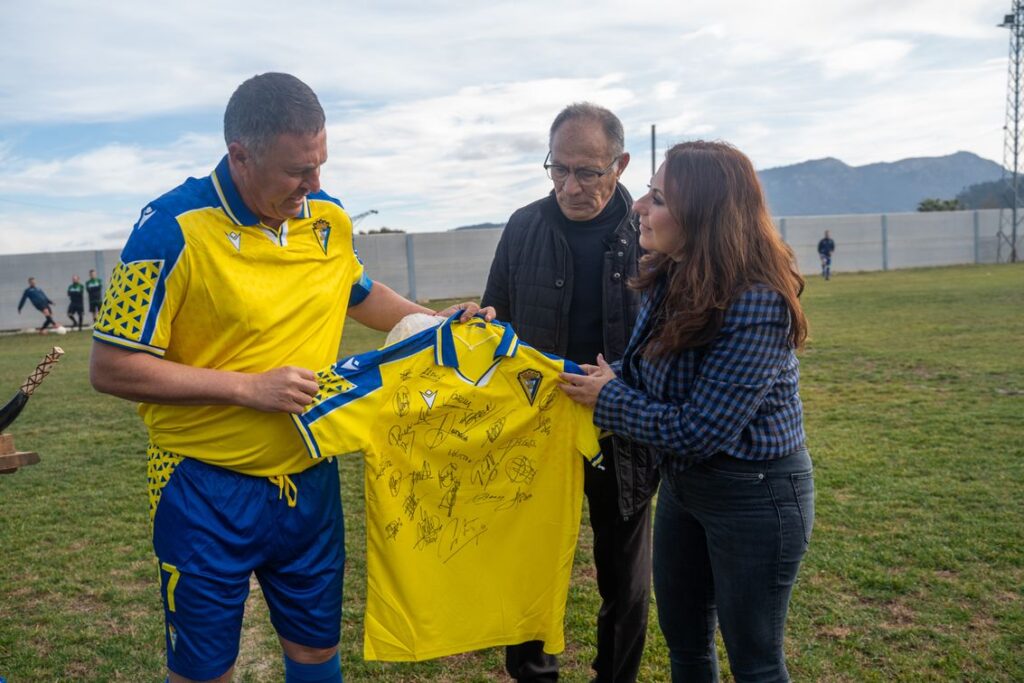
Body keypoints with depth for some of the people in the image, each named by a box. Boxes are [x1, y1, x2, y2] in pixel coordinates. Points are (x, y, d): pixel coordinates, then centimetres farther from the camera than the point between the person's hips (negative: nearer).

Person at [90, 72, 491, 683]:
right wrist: (249, 387, -21)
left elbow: (359, 293, 19)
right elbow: (112, 367, -15)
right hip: (207, 492, -4)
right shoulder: (174, 230, -18)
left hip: (310, 479, 5)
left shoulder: (328, 216, -1)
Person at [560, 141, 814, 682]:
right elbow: (640, 374, 4)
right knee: (682, 638, 24)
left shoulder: (756, 305, -29)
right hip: (682, 480, 8)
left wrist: (607, 400, -14)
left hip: (755, 494, -8)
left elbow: (698, 430, -26)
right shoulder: (666, 277, -5)